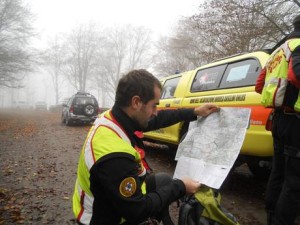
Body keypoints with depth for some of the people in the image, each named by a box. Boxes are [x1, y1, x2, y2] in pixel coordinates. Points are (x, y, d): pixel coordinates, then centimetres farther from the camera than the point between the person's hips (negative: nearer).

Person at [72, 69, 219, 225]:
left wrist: (195, 112, 8)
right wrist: (179, 188, -17)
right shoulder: (115, 156, -38)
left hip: (117, 195, 8)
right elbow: (137, 211, -26)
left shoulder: (114, 117, -12)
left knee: (164, 180, 17)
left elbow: (157, 119, 4)